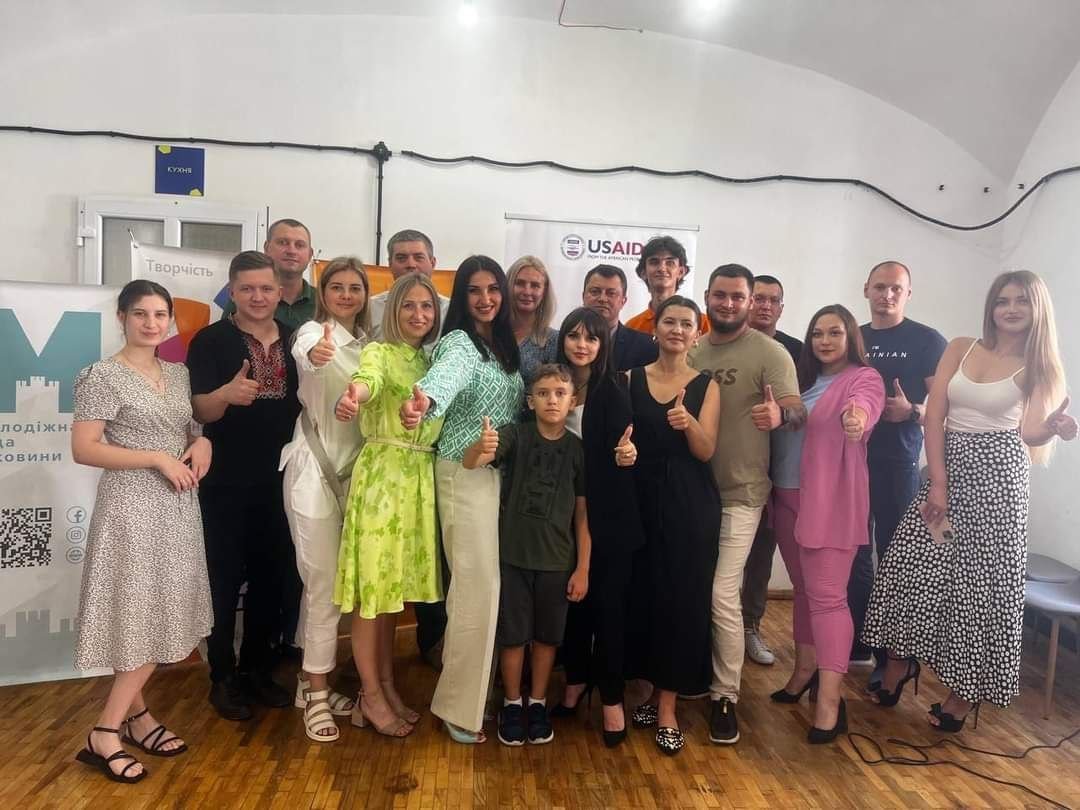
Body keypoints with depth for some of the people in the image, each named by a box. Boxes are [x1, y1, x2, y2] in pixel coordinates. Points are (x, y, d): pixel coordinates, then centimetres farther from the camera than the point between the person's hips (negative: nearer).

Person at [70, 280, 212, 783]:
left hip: (176, 507, 7)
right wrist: (158, 459, -19)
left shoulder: (178, 374, 10)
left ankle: (135, 716, 26)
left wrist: (202, 442, -2)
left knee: (160, 617, 12)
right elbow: (83, 449, -16)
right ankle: (105, 733, 10)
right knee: (141, 618, -4)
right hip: (132, 508, -7)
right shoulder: (104, 376, -10)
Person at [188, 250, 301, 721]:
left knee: (272, 576, 12)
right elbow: (199, 411, -12)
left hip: (280, 478, 4)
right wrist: (227, 393, -31)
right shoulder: (211, 340, -5)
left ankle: (258, 669, 28)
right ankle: (222, 677, 21)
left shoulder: (295, 339, 7)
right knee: (225, 579, 5)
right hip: (226, 481, -4)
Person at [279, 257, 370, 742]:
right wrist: (314, 355, -57)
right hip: (314, 471, -6)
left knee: (339, 582, 13)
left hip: (354, 471, 6)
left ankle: (313, 679, 28)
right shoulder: (313, 332, -10)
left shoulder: (368, 343, 10)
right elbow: (304, 355, -36)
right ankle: (315, 693, 12)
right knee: (324, 583, -2)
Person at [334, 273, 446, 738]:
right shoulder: (379, 352, -7)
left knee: (395, 585, 15)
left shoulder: (433, 359, 13)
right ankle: (371, 697, 17)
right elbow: (368, 381, -31)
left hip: (421, 477, 6)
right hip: (381, 474, -6)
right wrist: (352, 397, -53)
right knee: (373, 584, 2)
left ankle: (387, 686, 28)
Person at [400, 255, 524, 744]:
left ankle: (464, 693, 27)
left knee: (485, 584, 12)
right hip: (466, 474, -7)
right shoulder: (459, 343, -12)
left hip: (502, 474, 7)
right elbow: (447, 372, -37)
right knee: (478, 586, -6)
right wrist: (423, 397, -57)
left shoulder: (503, 345, 13)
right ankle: (460, 706, 9)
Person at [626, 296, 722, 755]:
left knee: (683, 598, 0)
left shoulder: (706, 385, 2)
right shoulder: (631, 380, 6)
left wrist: (688, 422, -25)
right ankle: (655, 690, 26)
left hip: (691, 504, -1)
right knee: (643, 593, 5)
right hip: (642, 499, 2)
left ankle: (668, 706, 12)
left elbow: (706, 451, -7)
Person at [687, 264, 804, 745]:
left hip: (739, 493, -5)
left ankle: (725, 696, 11)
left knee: (722, 596, -8)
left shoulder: (769, 352, -7)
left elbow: (797, 410, -17)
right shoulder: (692, 352, 7)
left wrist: (780, 414, -38)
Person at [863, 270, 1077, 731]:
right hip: (947, 465, 3)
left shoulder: (1040, 368, 3)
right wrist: (938, 482, -8)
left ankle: (963, 694, 15)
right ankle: (898, 665, 20)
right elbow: (935, 416, 0)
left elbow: (1030, 434, -9)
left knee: (982, 580, 1)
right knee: (912, 565, 2)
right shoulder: (960, 349, 7)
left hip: (997, 473, -3)